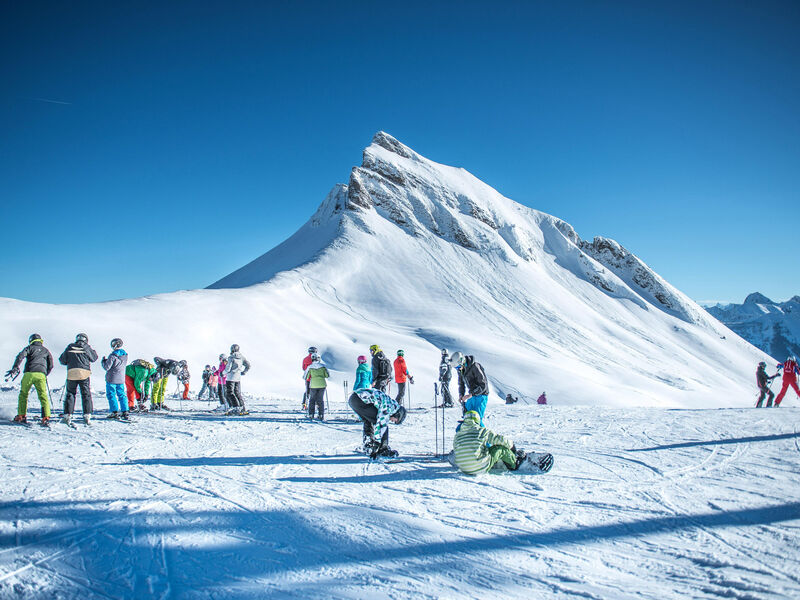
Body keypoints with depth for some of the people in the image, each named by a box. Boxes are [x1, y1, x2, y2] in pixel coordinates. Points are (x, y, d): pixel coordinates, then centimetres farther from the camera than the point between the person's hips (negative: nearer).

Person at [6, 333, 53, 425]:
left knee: (23, 394, 15)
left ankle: (21, 416, 13)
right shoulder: (46, 350, 21)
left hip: (28, 374, -1)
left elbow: (20, 356, -5)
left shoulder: (29, 348, 14)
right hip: (41, 375, 1)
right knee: (43, 396, -3)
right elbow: (51, 365, 16)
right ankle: (46, 417, -16)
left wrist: (15, 368, -12)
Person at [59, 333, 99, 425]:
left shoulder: (70, 347, 6)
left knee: (70, 394, 11)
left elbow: (62, 360, 10)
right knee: (86, 395, 5)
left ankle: (67, 415, 6)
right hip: (84, 374, -1)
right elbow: (94, 358, 15)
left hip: (71, 373, 1)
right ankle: (87, 416, -1)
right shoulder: (87, 347, 3)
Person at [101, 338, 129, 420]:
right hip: (121, 379, 6)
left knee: (111, 395, 3)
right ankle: (125, 412, 8)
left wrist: (103, 361, 2)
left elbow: (107, 367, -17)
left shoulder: (113, 356, -19)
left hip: (112, 379, -6)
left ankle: (115, 412, 0)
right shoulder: (125, 355, 3)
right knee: (121, 395, 11)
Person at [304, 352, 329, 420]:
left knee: (312, 400, 14)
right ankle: (321, 415, 6)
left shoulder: (310, 367, -2)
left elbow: (305, 377, 3)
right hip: (322, 385, 1)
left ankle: (311, 414, 8)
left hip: (313, 385, -1)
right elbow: (328, 375, 4)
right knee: (321, 400, 11)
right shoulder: (323, 366, 0)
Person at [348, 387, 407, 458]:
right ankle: (383, 450, 3)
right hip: (359, 399, -10)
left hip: (352, 397, 10)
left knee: (368, 421, 26)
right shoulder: (388, 406, -5)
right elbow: (381, 424, -10)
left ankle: (368, 448, 27)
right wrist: (376, 446, -6)